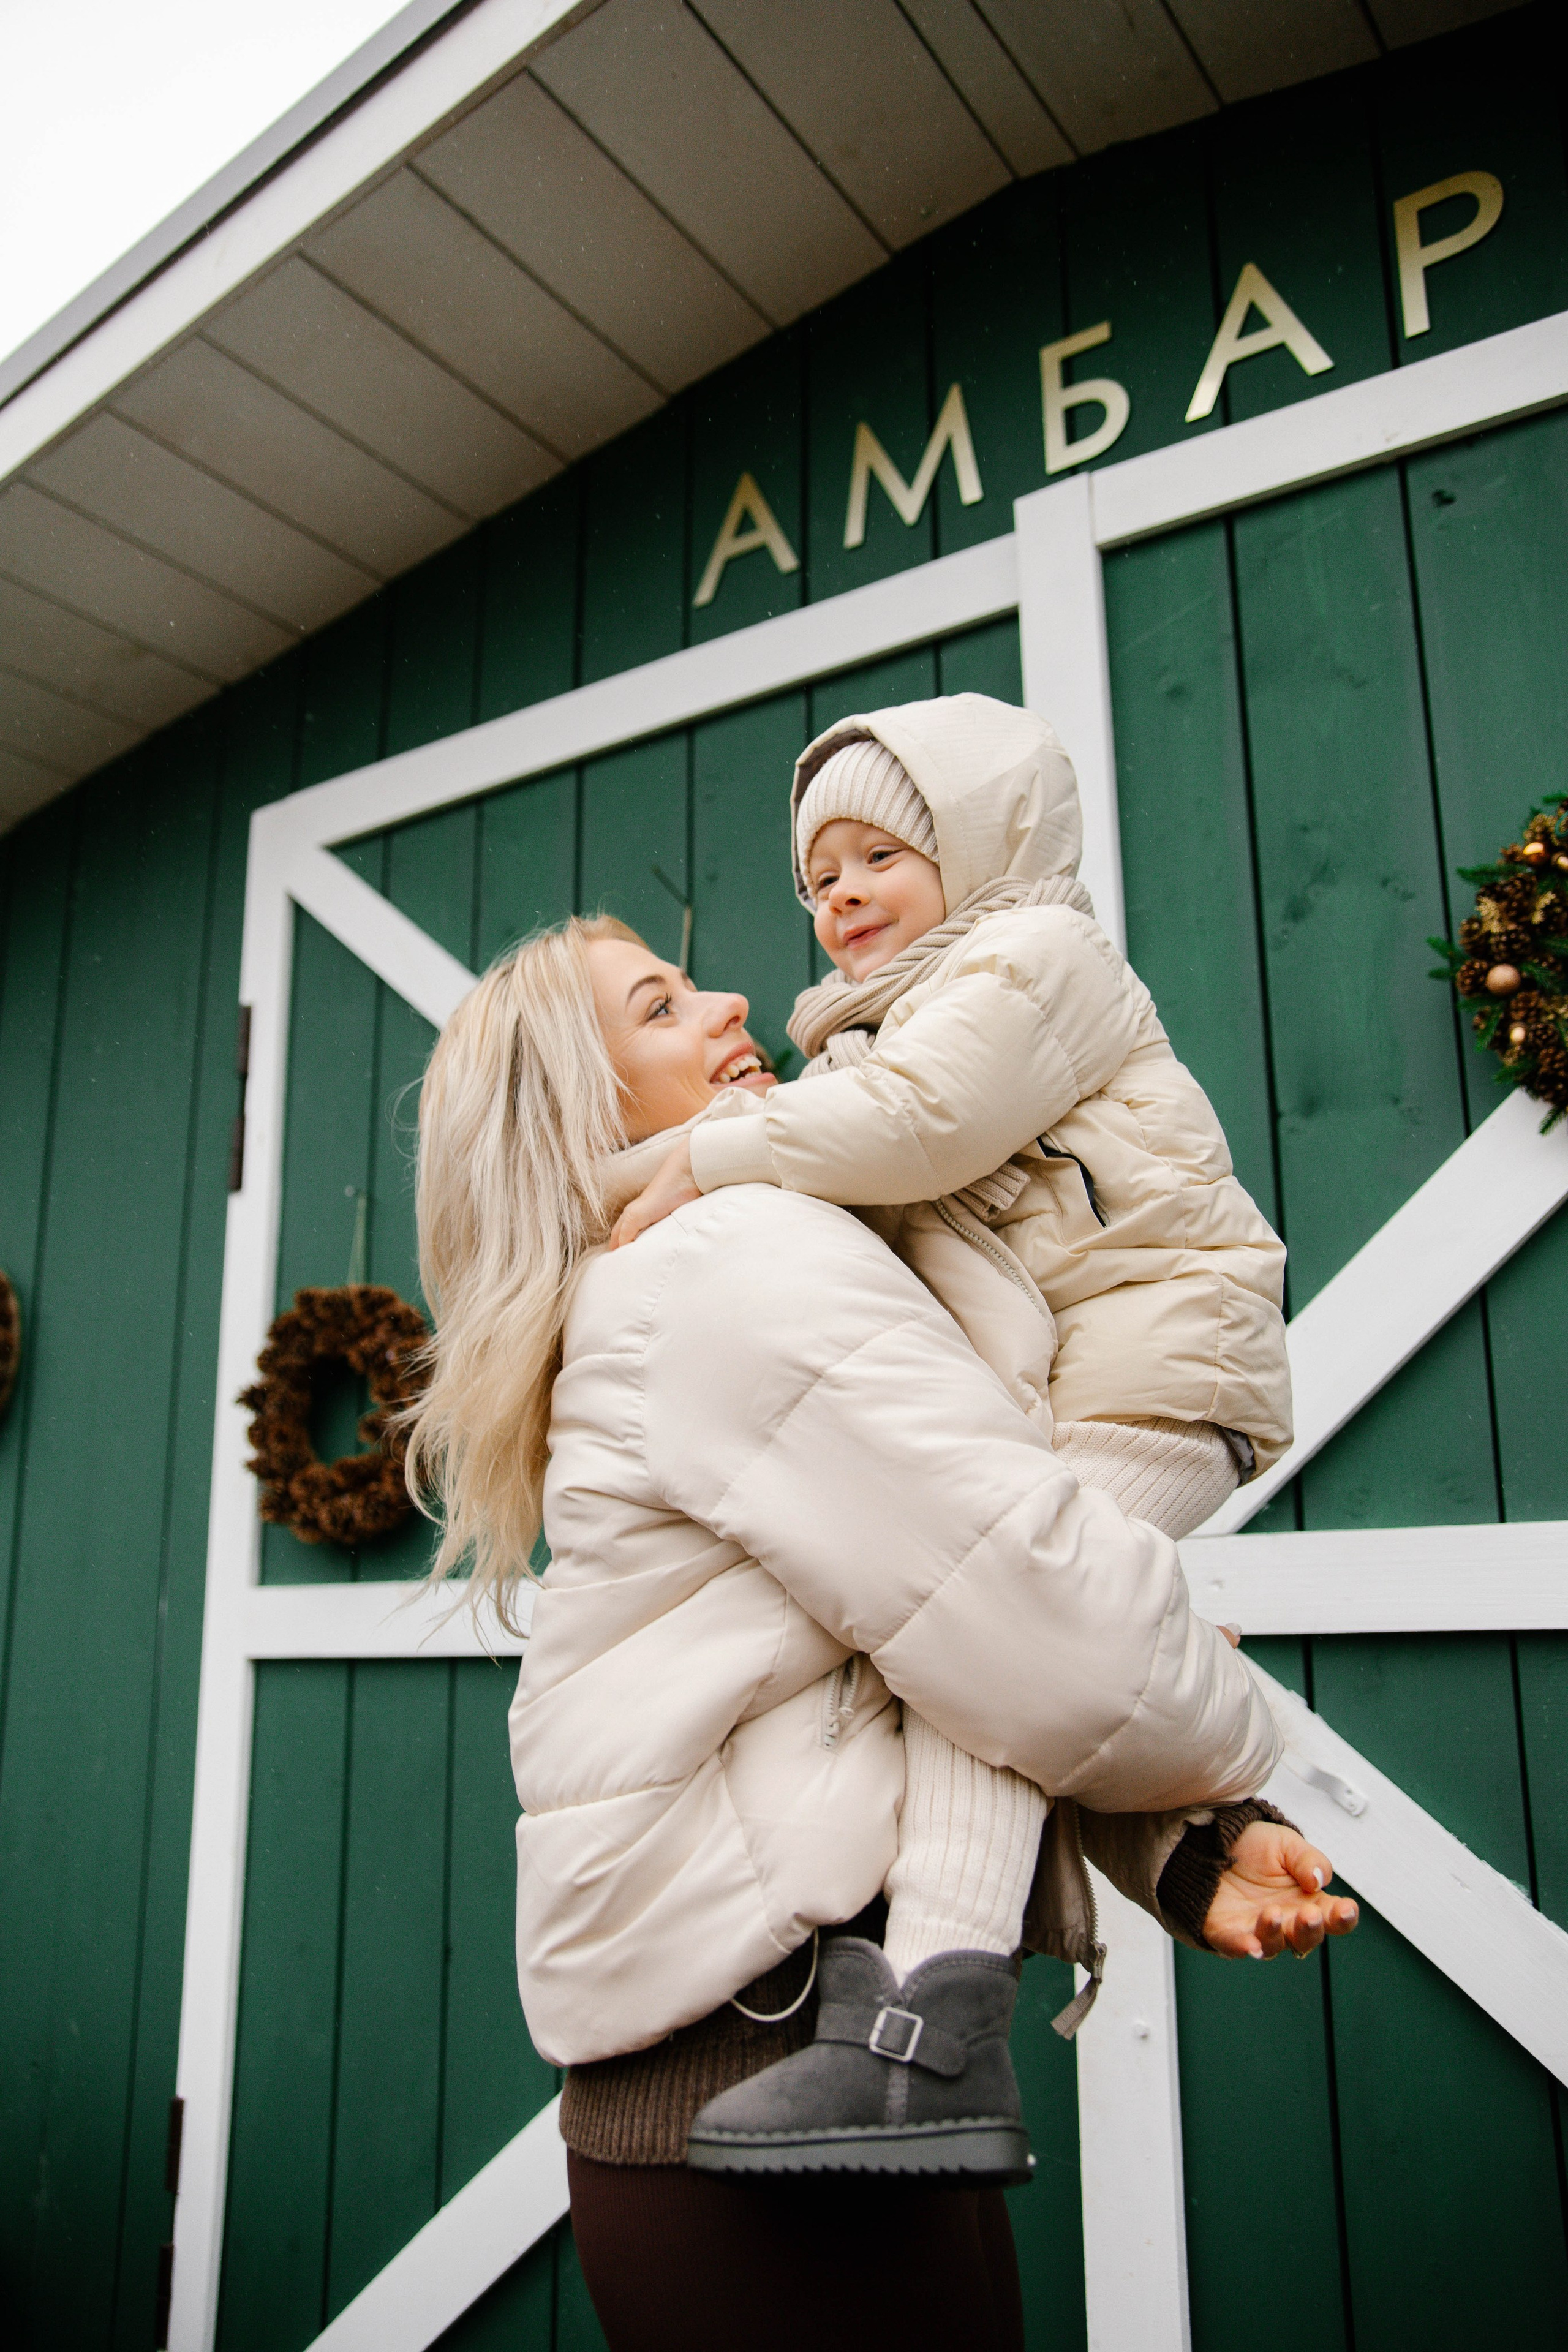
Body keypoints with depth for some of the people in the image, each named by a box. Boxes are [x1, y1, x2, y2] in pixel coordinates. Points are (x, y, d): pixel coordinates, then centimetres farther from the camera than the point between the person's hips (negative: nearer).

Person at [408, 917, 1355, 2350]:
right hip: (772, 2030, -10)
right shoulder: (741, 1261, -14)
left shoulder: (637, 1306, 18)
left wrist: (1185, 1846, 0)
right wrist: (1221, 1748, 2)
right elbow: (1055, 1641, -21)